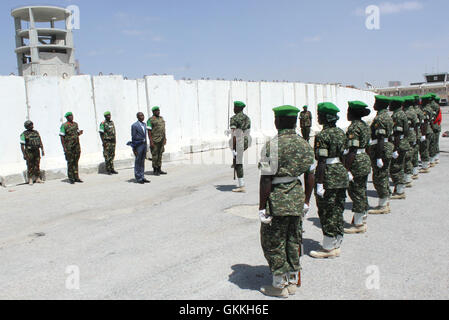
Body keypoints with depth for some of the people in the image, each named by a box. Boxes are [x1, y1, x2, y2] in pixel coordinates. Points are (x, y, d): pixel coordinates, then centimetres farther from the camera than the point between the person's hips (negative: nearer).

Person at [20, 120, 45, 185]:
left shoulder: (36, 132, 10)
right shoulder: (24, 134, -5)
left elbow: (40, 142, 14)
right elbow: (22, 145, -5)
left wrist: (42, 150, 7)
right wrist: (24, 154, -9)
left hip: (37, 151, 4)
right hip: (29, 152, -4)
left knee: (37, 165, 7)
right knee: (30, 167, -1)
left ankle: (38, 179, 13)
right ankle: (30, 180, 5)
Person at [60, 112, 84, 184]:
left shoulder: (75, 124, 12)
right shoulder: (64, 126, -6)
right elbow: (62, 137, -7)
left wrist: (80, 133, -2)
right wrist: (64, 147, -12)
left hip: (77, 146, 5)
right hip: (69, 147, -5)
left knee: (76, 162, 7)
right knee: (70, 162, -1)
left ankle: (76, 177, 13)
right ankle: (71, 178, 6)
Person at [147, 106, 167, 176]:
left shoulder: (161, 118, 14)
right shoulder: (150, 120, -8)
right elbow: (149, 131, -12)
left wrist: (165, 138, 15)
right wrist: (151, 141, -17)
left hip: (161, 140, 7)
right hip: (155, 140, -7)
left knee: (160, 155, 9)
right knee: (155, 155, -3)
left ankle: (159, 169, 14)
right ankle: (155, 170, 4)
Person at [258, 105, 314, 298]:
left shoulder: (271, 146, -16)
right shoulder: (304, 145, 3)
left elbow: (266, 180, -18)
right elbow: (310, 176, 8)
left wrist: (262, 208, -12)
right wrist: (306, 201, 18)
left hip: (277, 202, -6)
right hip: (297, 199, 6)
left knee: (273, 243, 8)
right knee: (293, 240, 18)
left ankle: (279, 286, 17)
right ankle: (292, 282, 29)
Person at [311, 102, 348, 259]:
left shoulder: (322, 136, -15)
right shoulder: (341, 132, 8)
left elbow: (322, 162, -19)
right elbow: (343, 156, 13)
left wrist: (319, 184, -18)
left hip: (329, 176, -8)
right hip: (342, 174, 8)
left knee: (327, 212, 2)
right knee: (338, 211, 15)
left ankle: (328, 248, 10)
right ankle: (337, 245, 25)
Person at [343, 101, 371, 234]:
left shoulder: (354, 127, -17)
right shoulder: (364, 125, 11)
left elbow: (352, 151, -22)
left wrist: (346, 168, -21)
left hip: (357, 163, -10)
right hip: (365, 160, 10)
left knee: (356, 193, -1)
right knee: (362, 191, 17)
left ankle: (358, 224, 7)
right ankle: (362, 220, 28)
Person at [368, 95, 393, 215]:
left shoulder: (379, 119, -17)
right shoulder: (388, 116, 13)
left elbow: (380, 139, -22)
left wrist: (379, 157, -22)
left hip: (380, 151, -10)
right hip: (388, 150, 10)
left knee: (379, 179, -3)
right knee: (384, 177, 15)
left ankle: (382, 206, 3)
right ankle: (385, 204, 24)